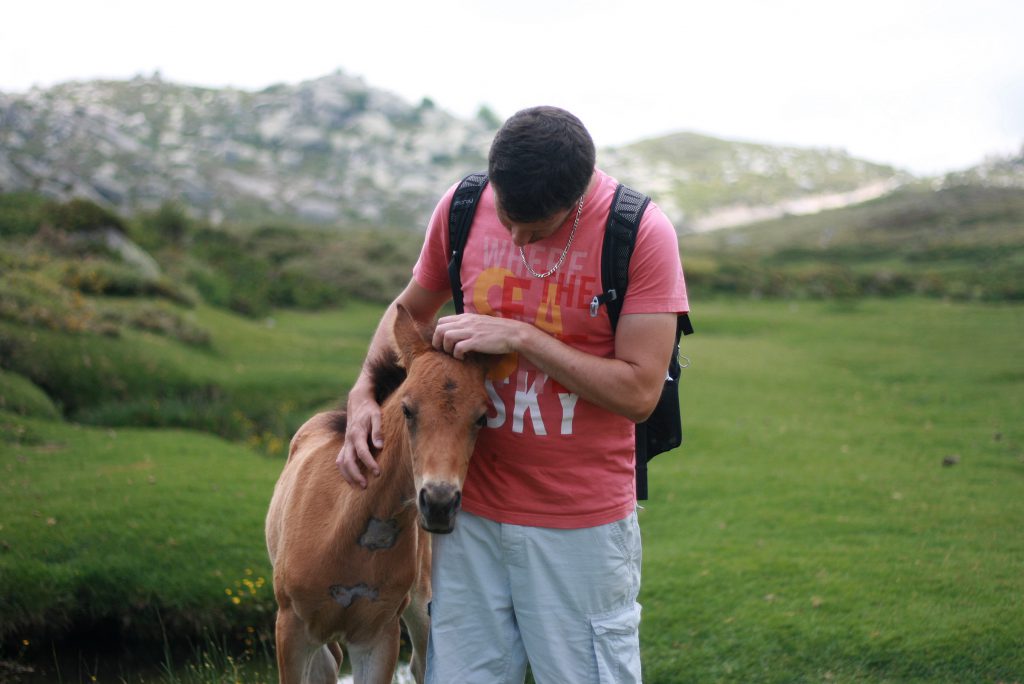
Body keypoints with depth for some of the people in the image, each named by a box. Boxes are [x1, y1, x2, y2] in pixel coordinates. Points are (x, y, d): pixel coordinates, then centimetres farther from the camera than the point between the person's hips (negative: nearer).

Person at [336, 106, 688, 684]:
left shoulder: (642, 233, -12)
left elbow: (640, 392, -15)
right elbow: (411, 309, 17)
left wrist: (520, 338, -19)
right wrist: (364, 395, 1)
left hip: (580, 525, -3)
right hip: (473, 509, 4)